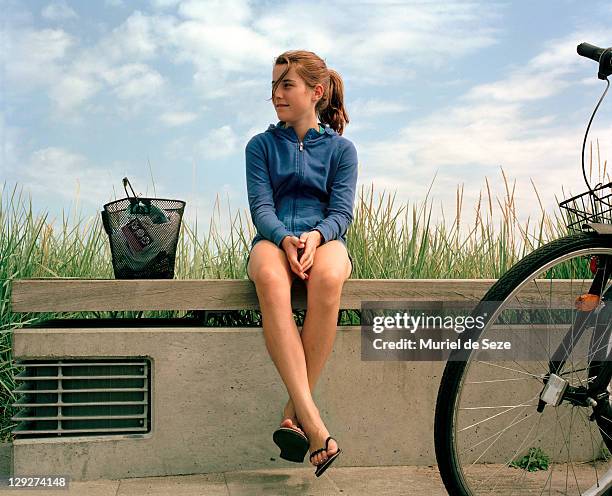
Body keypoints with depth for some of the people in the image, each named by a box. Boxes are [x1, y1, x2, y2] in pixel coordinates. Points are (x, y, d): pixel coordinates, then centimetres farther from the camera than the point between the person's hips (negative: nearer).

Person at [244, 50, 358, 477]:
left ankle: (294, 410, -31)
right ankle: (312, 421, -45)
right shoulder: (262, 145, 15)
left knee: (327, 278, -40)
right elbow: (261, 206, 2)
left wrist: (315, 236, -20)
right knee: (270, 280, -39)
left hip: (324, 240, 0)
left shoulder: (341, 148, 14)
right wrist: (285, 239, -20)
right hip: (274, 239, 0)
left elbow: (342, 211, 3)